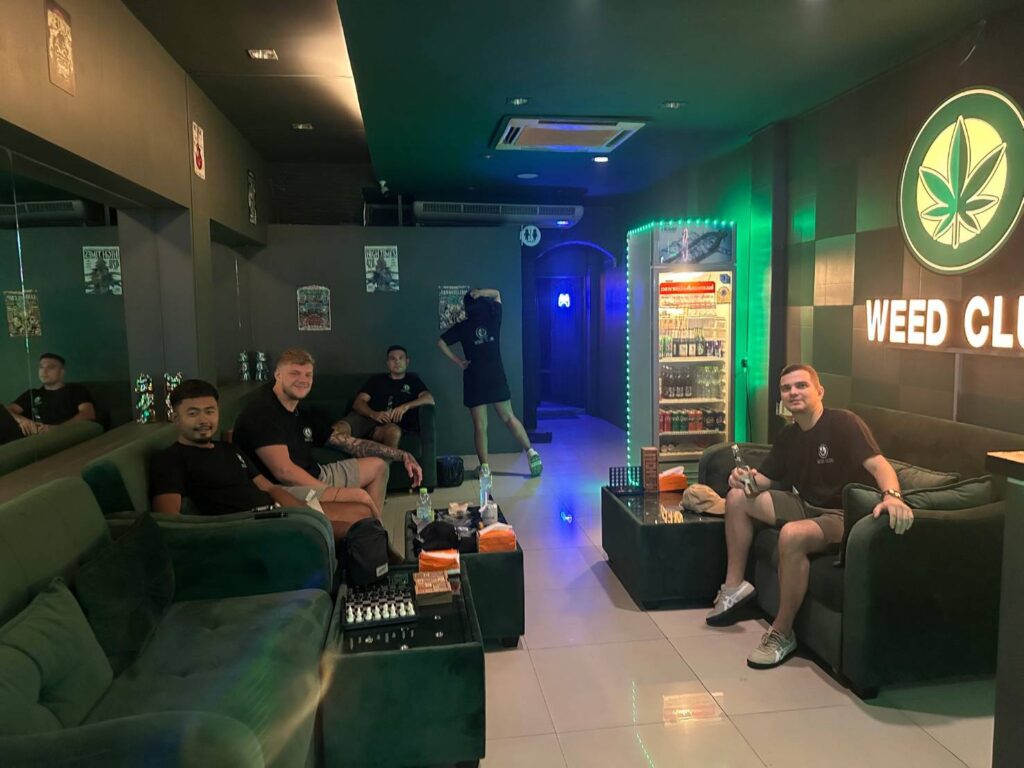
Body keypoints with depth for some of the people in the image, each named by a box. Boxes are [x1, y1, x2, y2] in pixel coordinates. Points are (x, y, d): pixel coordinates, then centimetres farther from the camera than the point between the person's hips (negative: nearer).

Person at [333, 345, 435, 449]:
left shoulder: (413, 381, 22)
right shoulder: (377, 380, 24)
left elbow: (429, 399, 4)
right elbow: (358, 403, 12)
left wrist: (406, 406, -14)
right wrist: (373, 414, -12)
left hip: (390, 425, -1)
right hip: (365, 418, 1)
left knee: (394, 431, -41)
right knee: (339, 429, -33)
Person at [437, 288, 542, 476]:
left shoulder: (462, 327, -2)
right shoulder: (494, 320, 3)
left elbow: (441, 343, -6)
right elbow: (497, 294, 19)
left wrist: (458, 361, -1)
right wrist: (480, 293, 2)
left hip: (475, 380, -2)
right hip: (497, 377, 2)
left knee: (480, 426, 1)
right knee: (509, 418, 12)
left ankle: (484, 467, 4)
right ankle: (531, 452, 3)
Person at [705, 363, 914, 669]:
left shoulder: (844, 423, -16)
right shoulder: (788, 435, 8)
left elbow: (878, 463, -29)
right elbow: (765, 478, 12)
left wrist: (892, 495, -51)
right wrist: (748, 480, -12)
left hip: (841, 516, -8)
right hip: (804, 506, 8)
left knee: (792, 535, -37)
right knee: (737, 497, 1)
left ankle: (782, 633, -20)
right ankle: (735, 585, 9)